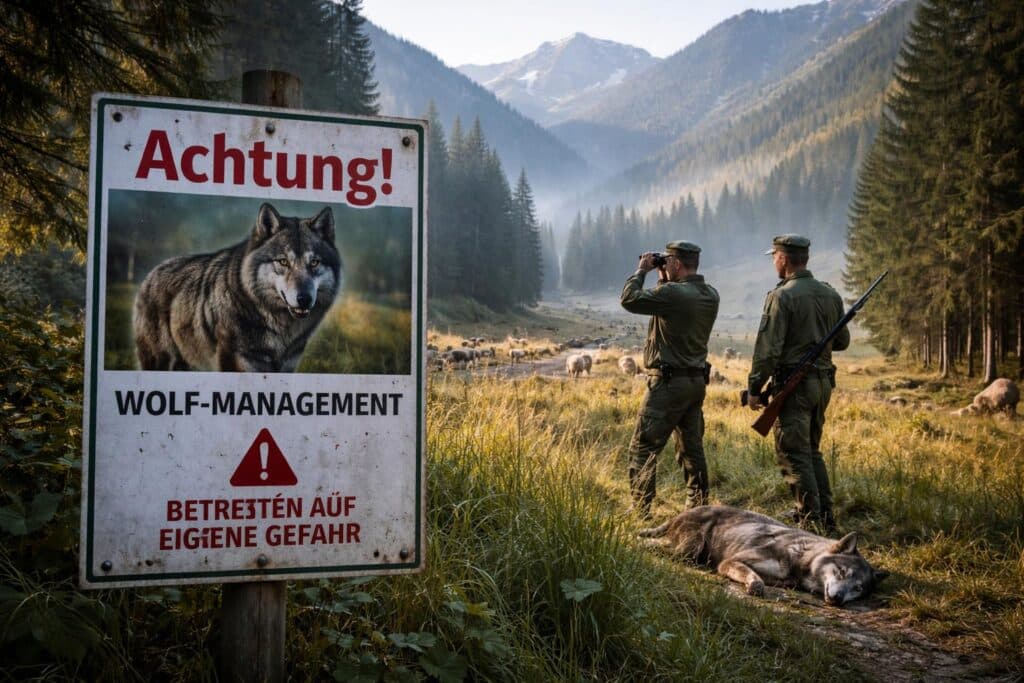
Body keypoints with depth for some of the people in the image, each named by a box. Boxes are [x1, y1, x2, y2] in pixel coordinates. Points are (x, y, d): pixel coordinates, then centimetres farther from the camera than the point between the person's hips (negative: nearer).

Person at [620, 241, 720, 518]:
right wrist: (663, 278, 15)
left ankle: (640, 513, -3)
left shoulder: (673, 293, -20)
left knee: (642, 449, -3)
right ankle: (699, 507, 22)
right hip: (697, 381, 8)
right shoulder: (711, 295, 6)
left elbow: (629, 299, -14)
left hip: (669, 383, -8)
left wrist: (642, 271, 0)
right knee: (692, 448, 17)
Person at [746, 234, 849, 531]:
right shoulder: (831, 294, 7)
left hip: (793, 385, -7)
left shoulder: (782, 297, -14)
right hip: (823, 382, 7)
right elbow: (842, 341, 16)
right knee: (812, 450, 19)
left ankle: (811, 520, -3)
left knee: (793, 454, -1)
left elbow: (767, 349, -17)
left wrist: (754, 388, -9)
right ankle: (826, 515, 20)